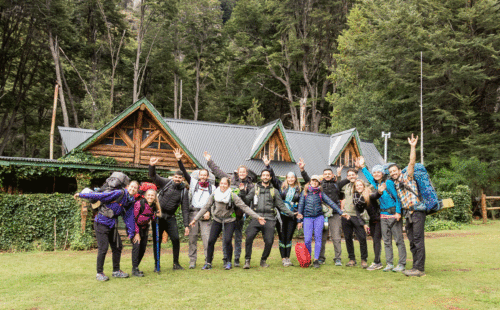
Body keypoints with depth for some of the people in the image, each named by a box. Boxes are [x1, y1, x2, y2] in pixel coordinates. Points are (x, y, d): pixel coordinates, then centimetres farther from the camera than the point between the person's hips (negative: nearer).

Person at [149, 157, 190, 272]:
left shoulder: (184, 191, 2)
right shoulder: (166, 183, -1)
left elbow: (185, 209, 1)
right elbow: (153, 177, -11)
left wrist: (186, 225, -4)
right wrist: (152, 166, -31)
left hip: (170, 218, 1)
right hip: (158, 216, -1)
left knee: (176, 239, -8)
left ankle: (176, 263, 9)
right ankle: (157, 265, 15)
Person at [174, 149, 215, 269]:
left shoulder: (212, 187, 13)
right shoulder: (193, 182, 13)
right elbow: (184, 172, 7)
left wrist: (209, 212, -4)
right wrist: (179, 160, -3)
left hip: (205, 215, -1)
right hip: (193, 213, 1)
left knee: (207, 237, -7)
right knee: (192, 237, 2)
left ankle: (208, 260, 1)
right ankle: (192, 260, 10)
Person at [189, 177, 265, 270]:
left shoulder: (233, 196, -12)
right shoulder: (214, 195, -5)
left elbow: (244, 207, -12)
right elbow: (205, 207, 2)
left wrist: (257, 217, -16)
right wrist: (195, 219, 1)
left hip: (229, 221, -2)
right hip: (217, 220, 2)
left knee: (227, 241, -17)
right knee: (211, 241, -5)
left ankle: (228, 262, 4)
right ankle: (208, 263, 12)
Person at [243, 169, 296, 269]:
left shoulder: (274, 191, 15)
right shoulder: (255, 189, 14)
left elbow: (281, 206, 15)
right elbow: (246, 200, 10)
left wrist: (292, 214, 8)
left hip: (269, 219, 1)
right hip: (256, 218, -1)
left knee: (269, 241, -6)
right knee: (249, 237, -18)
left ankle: (263, 260, 17)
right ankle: (247, 260, -5)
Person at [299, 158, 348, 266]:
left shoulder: (337, 184, 11)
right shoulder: (319, 184, 11)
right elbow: (308, 180, 6)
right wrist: (302, 170, -3)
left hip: (334, 214, -1)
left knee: (336, 238, -1)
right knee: (321, 237, 7)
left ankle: (338, 259, 7)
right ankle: (321, 258, 18)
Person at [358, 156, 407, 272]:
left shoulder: (388, 183, -8)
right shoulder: (375, 184, 10)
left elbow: (397, 197, -10)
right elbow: (369, 176, 30)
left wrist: (398, 212, -15)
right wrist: (362, 167, 31)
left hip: (394, 214, -7)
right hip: (383, 215, 7)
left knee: (399, 240, -2)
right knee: (386, 241, 8)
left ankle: (402, 264, 1)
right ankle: (389, 264, 14)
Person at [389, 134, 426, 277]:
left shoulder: (407, 177, 1)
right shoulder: (395, 184, 18)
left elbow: (412, 162, -12)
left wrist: (413, 147, -18)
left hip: (417, 212, -8)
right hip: (408, 214, 8)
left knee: (418, 240, -8)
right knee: (412, 241, 10)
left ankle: (420, 269, -7)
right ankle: (416, 267, 17)